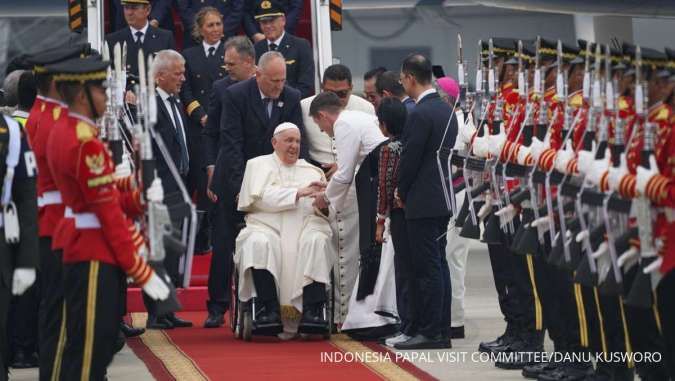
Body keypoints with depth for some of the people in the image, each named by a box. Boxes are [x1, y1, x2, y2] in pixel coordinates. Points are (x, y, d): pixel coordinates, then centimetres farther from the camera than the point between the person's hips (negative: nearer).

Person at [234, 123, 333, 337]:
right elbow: (261, 197, -2)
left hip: (305, 226, 2)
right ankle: (268, 310, -39)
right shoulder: (258, 165, 17)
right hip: (267, 225, -1)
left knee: (317, 241, -32)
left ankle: (313, 312, -40)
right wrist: (298, 193, -10)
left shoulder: (312, 171, 24)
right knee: (258, 243, -34)